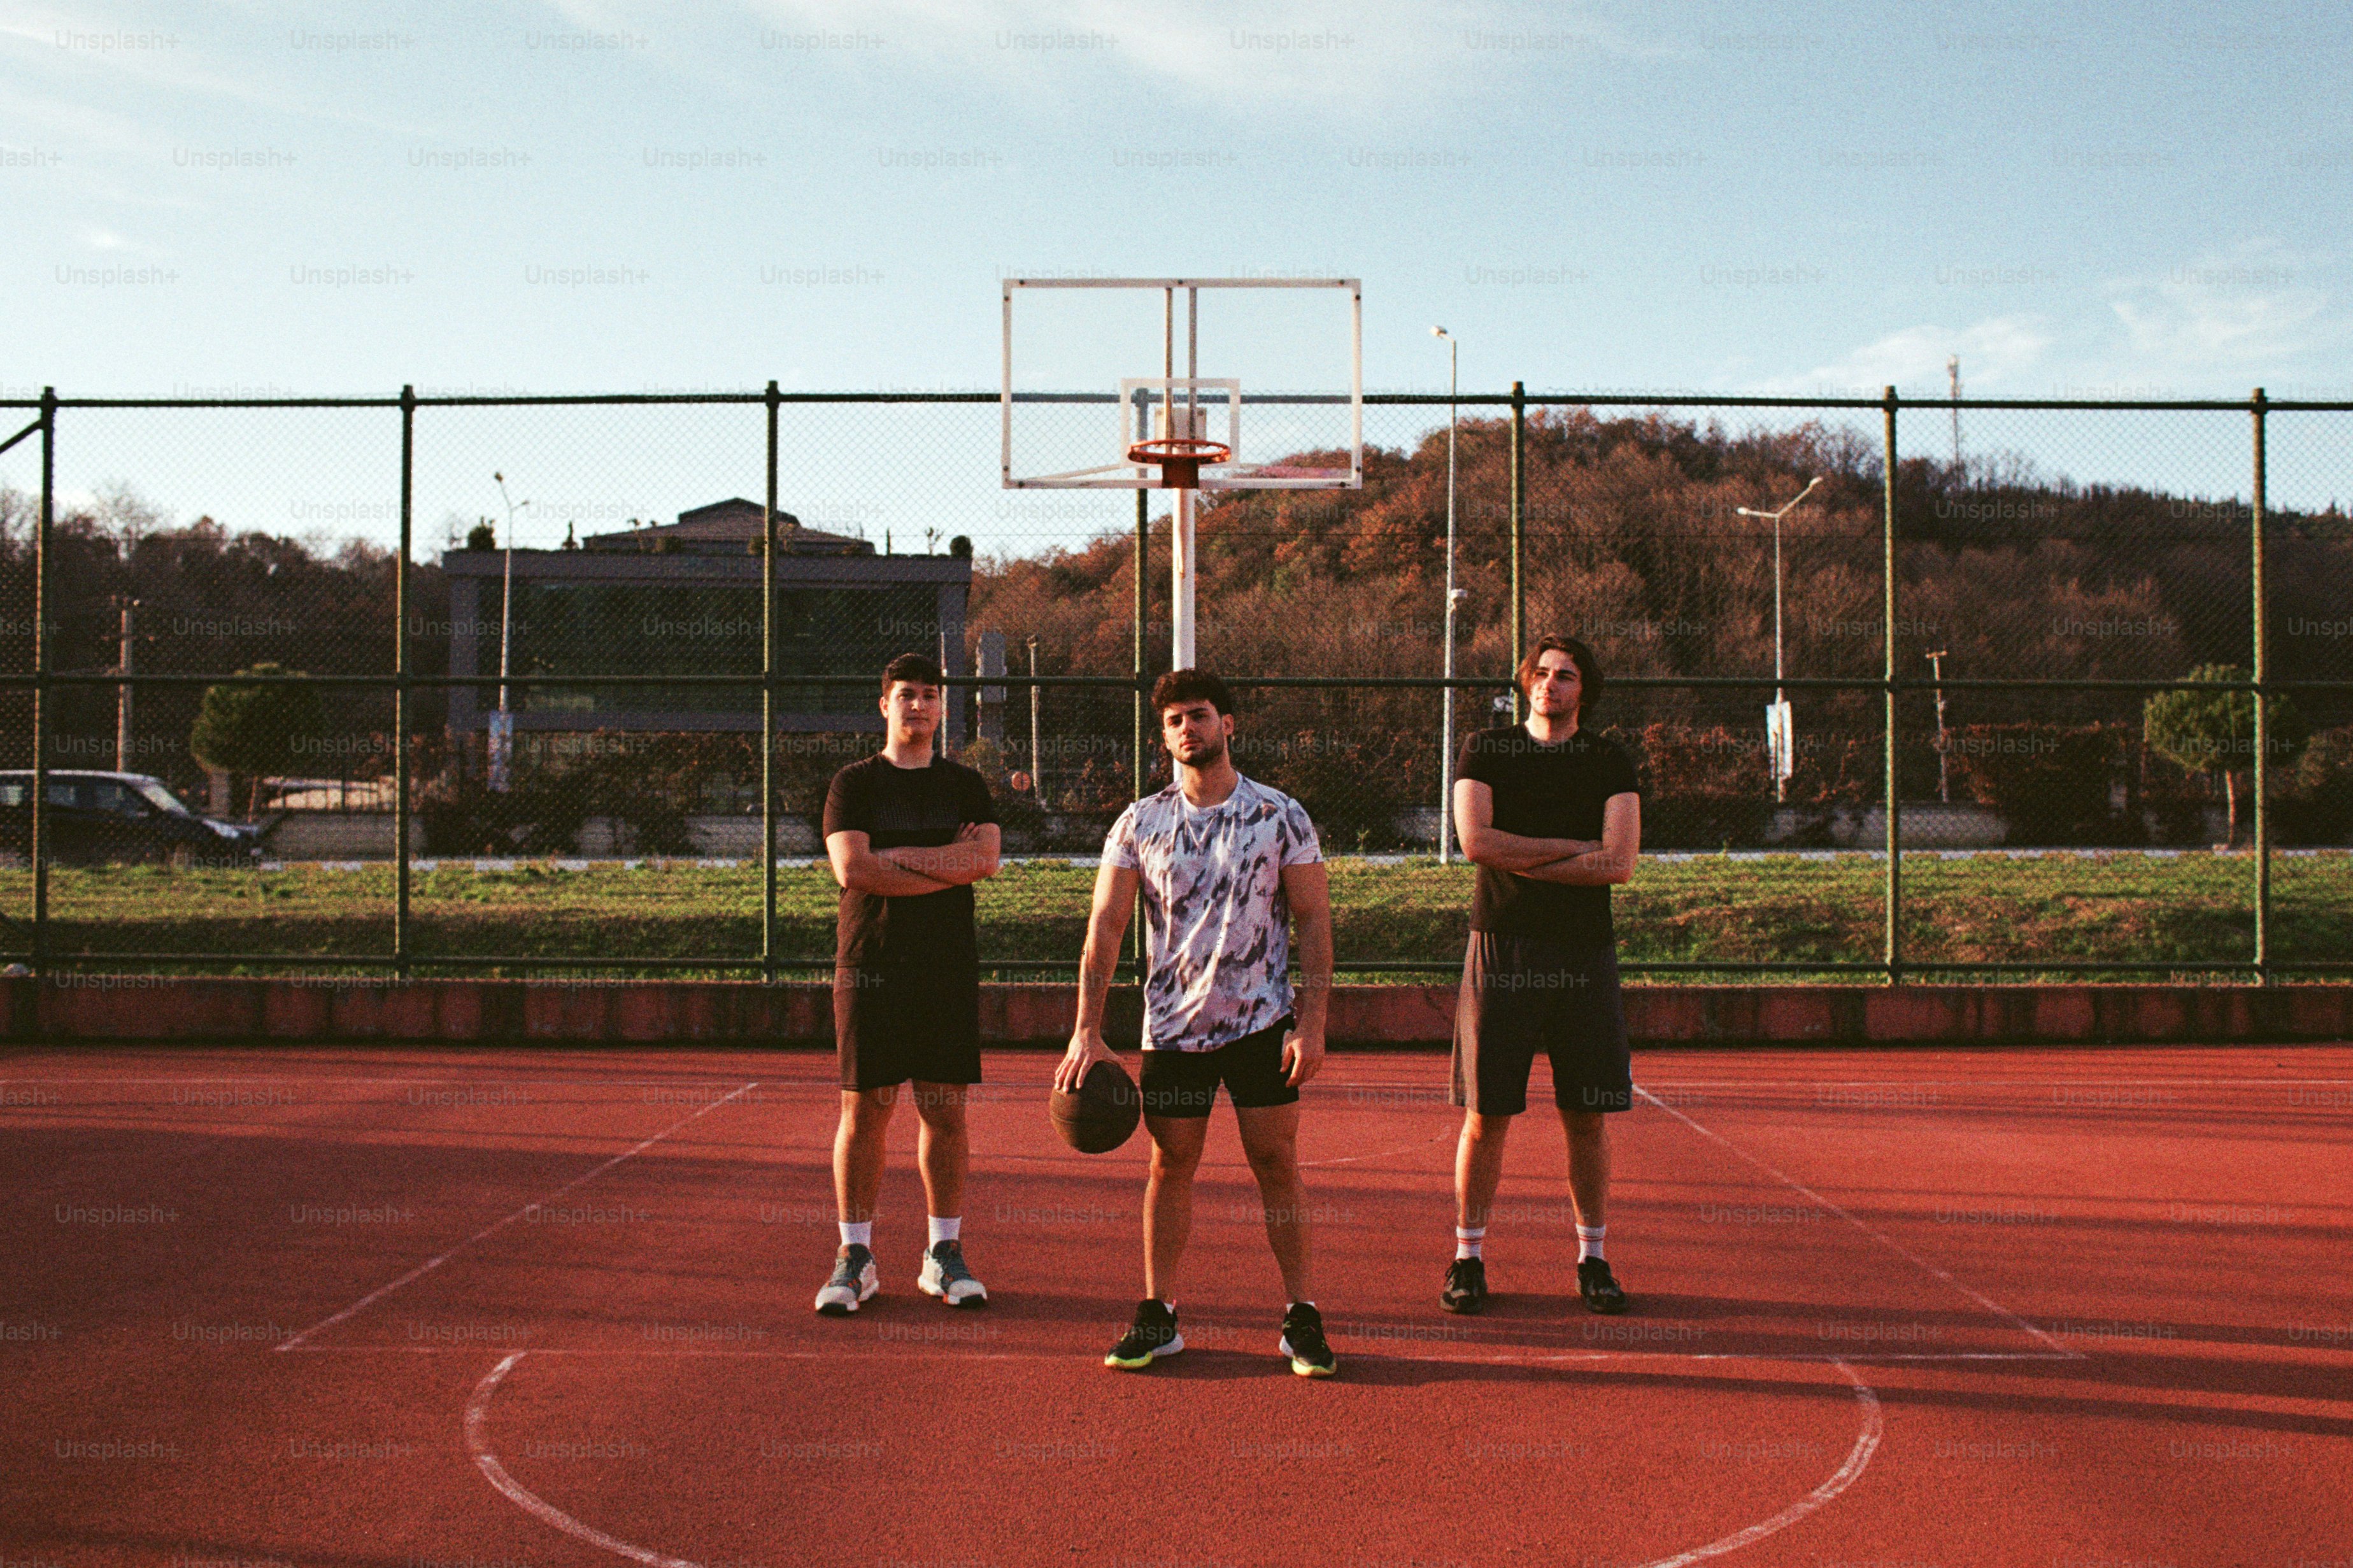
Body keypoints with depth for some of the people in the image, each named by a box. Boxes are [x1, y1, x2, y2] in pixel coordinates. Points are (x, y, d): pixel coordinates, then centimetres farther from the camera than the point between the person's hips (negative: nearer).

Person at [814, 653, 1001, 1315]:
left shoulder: (966, 785, 11)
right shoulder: (853, 784, 5)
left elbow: (986, 858, -7)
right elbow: (851, 869, -10)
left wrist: (894, 856, -10)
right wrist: (950, 864, -9)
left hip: (949, 968, 2)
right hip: (869, 964, -2)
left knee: (945, 1111, 4)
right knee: (864, 1109, 0)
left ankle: (944, 1254, 13)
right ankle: (854, 1255, 9)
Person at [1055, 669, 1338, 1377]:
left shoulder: (1280, 815, -2)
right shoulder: (1139, 823, 2)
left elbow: (1314, 920, -1)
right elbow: (1104, 928, 0)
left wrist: (1312, 1024, -9)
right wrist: (1087, 1033, -8)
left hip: (1262, 1023, -1)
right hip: (1171, 1025, 2)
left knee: (1277, 1164, 1)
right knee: (1170, 1165, 6)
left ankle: (1301, 1317, 9)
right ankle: (1158, 1316, 15)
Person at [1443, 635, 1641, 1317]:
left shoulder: (1611, 762, 7)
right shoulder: (1484, 750, 6)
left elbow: (1620, 863, -6)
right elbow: (1476, 841, -10)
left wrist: (1520, 861, -7)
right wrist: (1575, 848, -7)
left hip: (1584, 953, 1)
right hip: (1501, 952, -1)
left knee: (1589, 1118, 5)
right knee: (1486, 1117, 1)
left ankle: (1592, 1260, 17)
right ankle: (1468, 1259, 12)